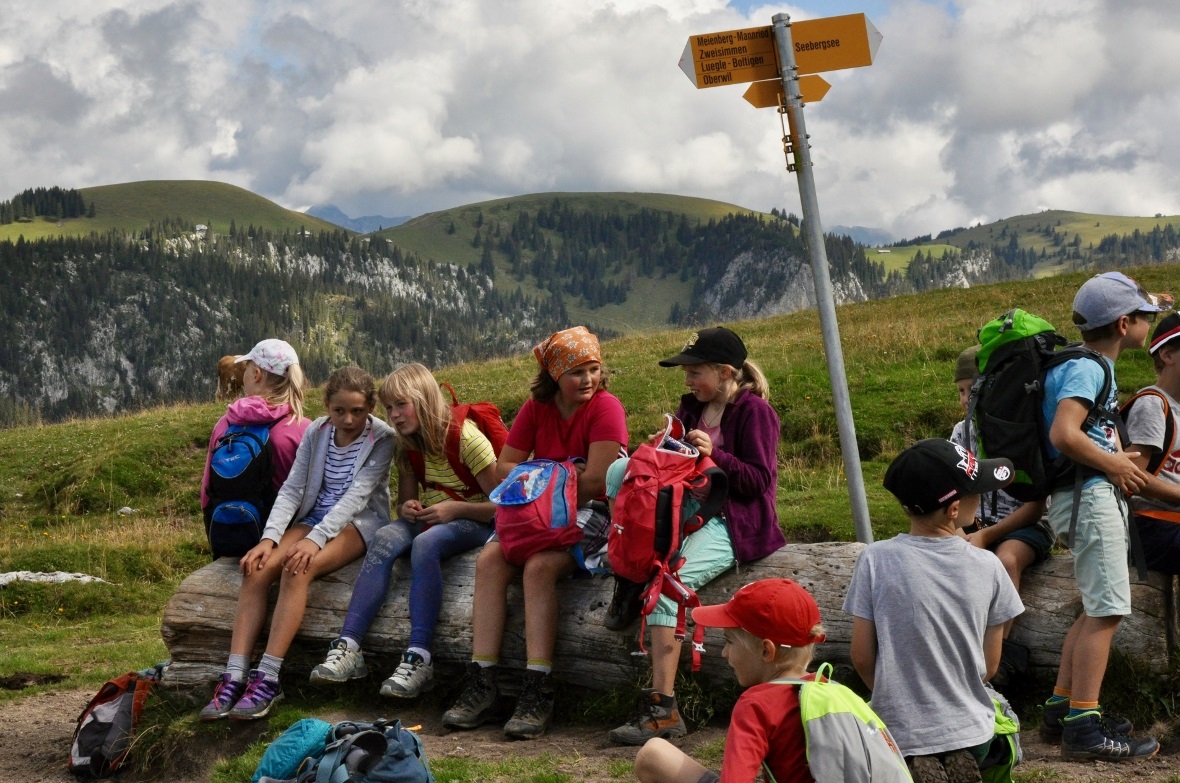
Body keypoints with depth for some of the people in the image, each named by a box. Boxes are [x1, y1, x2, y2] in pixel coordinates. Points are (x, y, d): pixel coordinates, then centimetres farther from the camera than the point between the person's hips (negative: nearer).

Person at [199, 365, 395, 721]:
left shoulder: (381, 438, -10)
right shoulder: (316, 432, 4)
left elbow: (357, 495, -19)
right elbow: (292, 489, 0)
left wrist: (316, 538, -31)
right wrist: (269, 538, -16)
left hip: (359, 522, -5)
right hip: (314, 517, 5)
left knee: (297, 569, -33)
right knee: (257, 569, -22)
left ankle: (267, 679, -34)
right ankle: (234, 677, -26)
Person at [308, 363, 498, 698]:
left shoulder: (465, 438, -13)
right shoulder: (408, 445, 7)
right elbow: (405, 502, 17)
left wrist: (455, 508, -23)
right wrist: (406, 508, -7)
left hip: (471, 523, -6)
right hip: (427, 521, 6)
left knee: (425, 544, -38)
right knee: (385, 538, -27)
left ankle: (418, 659, -45)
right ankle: (348, 648, -38)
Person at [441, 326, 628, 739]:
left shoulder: (606, 407, -10)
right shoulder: (537, 407, 7)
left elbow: (597, 481, -18)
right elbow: (504, 466, 7)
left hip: (590, 512, -6)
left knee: (539, 566, -32)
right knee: (489, 560, -19)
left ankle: (538, 694, -31)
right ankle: (480, 686, -21)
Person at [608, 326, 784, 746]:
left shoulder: (755, 411, -7)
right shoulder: (693, 405, 16)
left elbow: (759, 481, -12)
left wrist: (714, 454, -22)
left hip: (735, 525, -8)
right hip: (689, 513, 8)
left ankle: (663, 709, -30)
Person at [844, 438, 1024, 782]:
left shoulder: (875, 561, -13)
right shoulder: (987, 567, -9)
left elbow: (862, 657, -7)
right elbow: (989, 666, -1)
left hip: (898, 732, -2)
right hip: (971, 731, 2)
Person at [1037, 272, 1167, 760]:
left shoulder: (1094, 366, 18)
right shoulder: (1086, 369, -14)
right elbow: (1064, 434, -28)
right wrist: (1116, 465, -16)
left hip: (1098, 496, 11)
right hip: (1089, 495, -11)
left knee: (1098, 609, 15)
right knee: (1105, 610, -12)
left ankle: (1061, 707, 19)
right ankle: (1084, 727, -12)